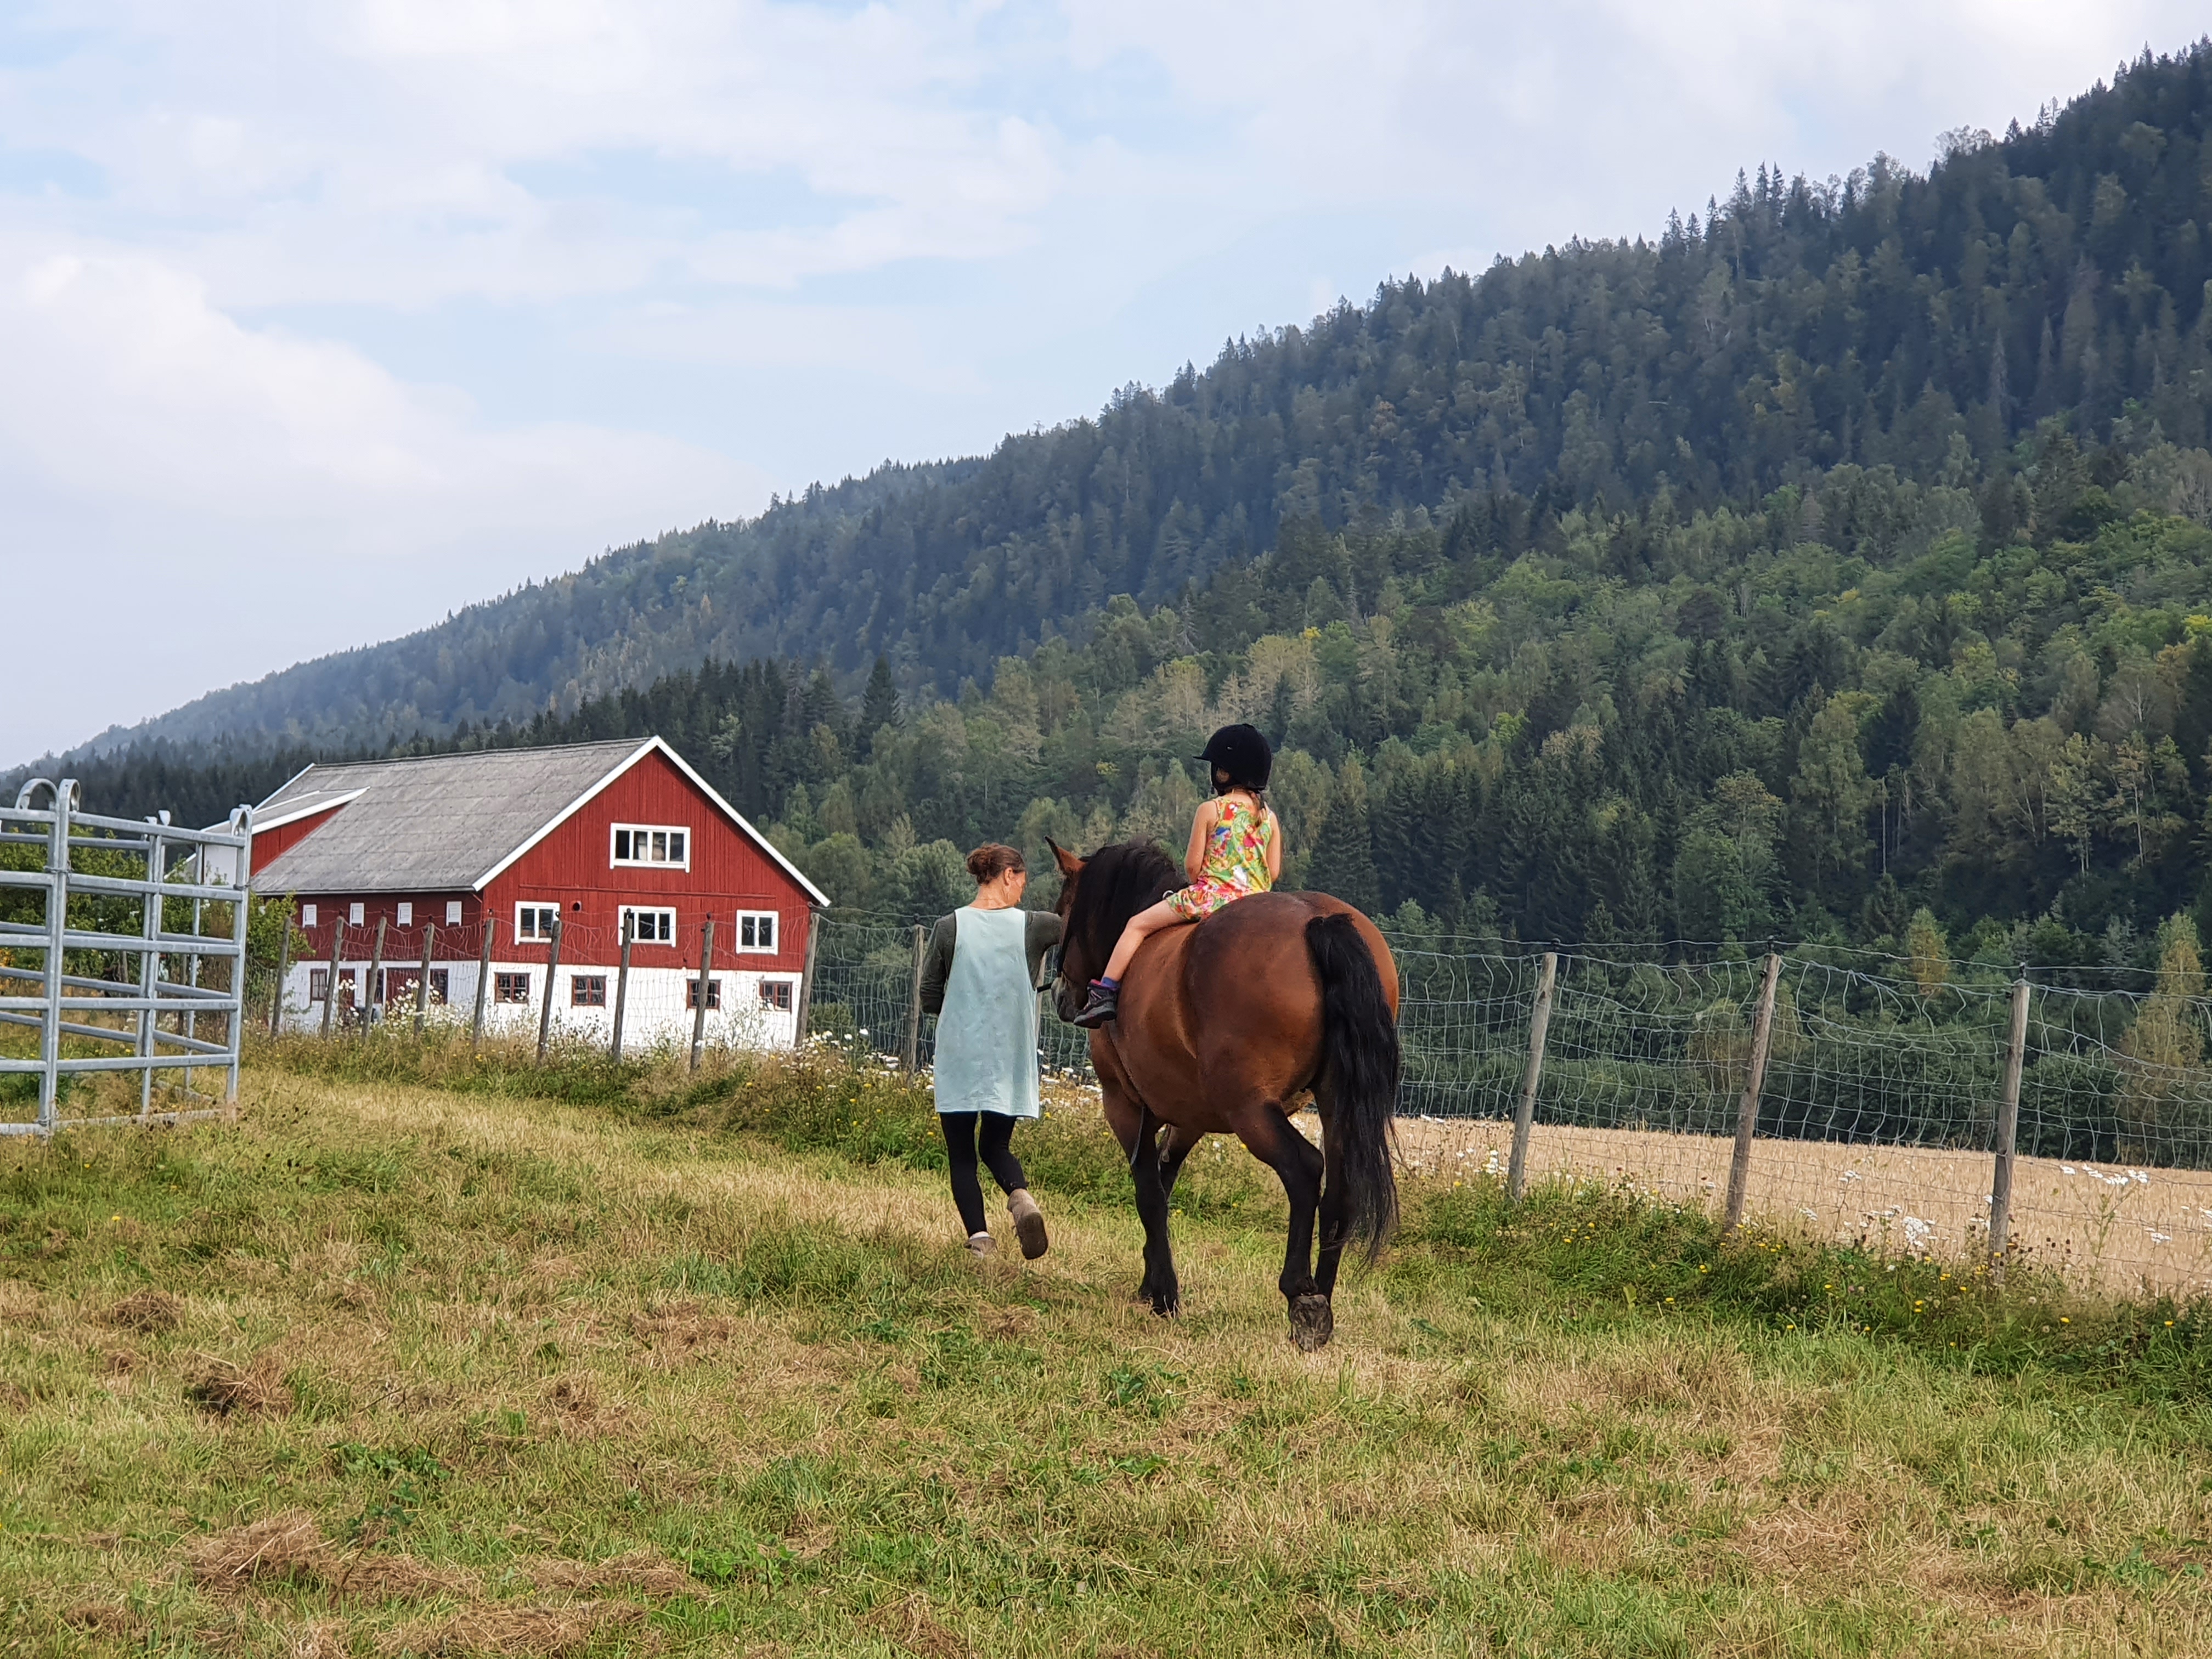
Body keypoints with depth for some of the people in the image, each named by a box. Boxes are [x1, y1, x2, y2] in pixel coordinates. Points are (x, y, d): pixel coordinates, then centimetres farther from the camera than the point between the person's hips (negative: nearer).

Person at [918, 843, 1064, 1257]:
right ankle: (1021, 1196, -12)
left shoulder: (950, 928, -5)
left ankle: (979, 1238, -5)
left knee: (961, 1154, 8)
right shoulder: (1033, 927, -5)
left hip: (959, 1058, -1)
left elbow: (929, 1000, 0)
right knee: (996, 1145, 18)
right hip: (1010, 1061, 1)